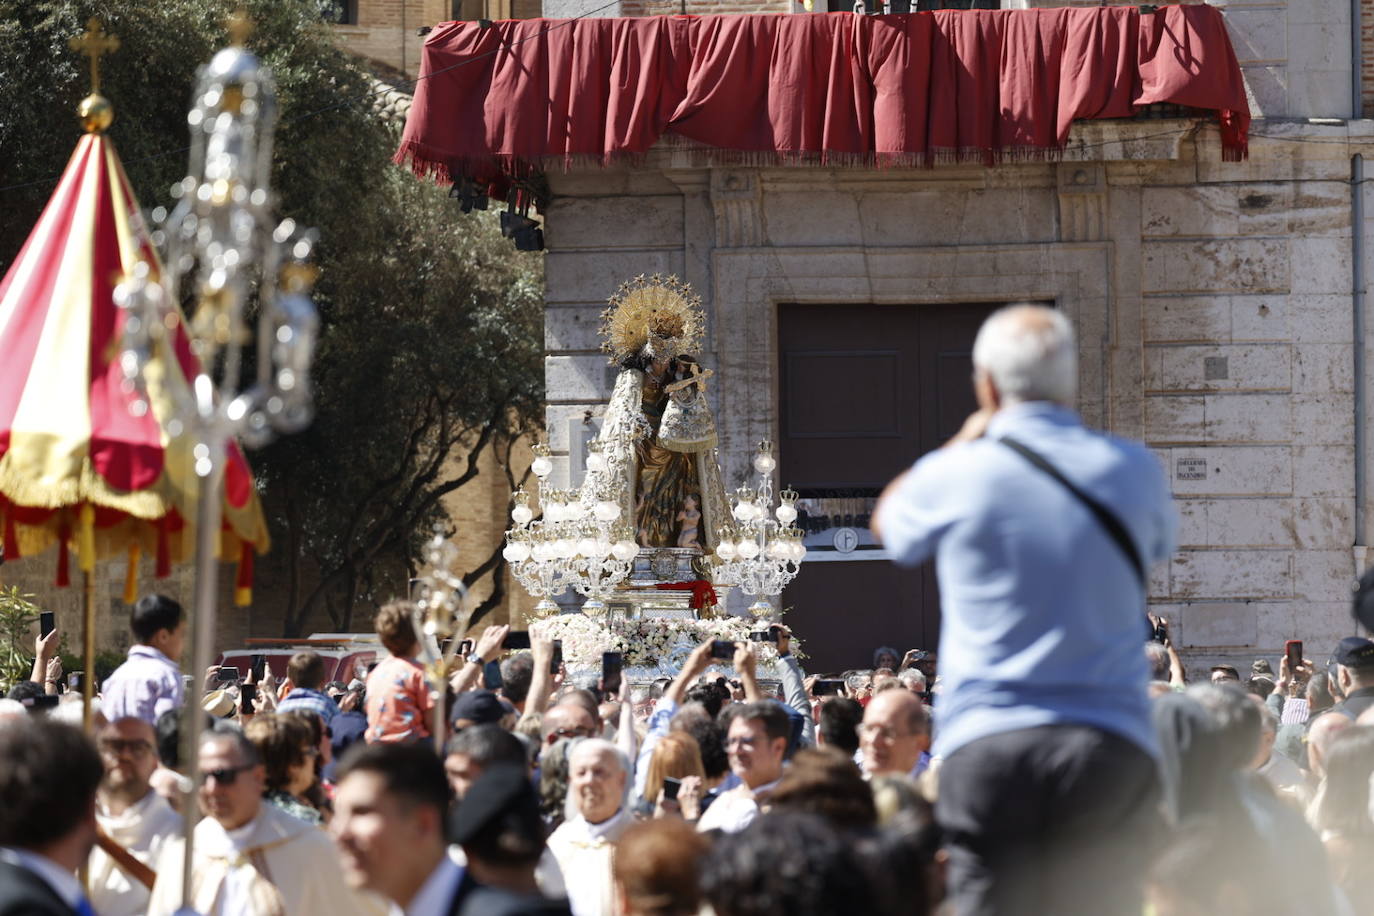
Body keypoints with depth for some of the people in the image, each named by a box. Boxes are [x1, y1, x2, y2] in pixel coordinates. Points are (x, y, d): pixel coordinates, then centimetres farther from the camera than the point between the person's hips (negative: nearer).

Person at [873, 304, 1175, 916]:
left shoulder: (956, 475, -2)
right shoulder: (1134, 470, 5)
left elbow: (888, 523, 21)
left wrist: (966, 440, 31)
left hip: (987, 748, -2)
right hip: (1110, 749, 2)